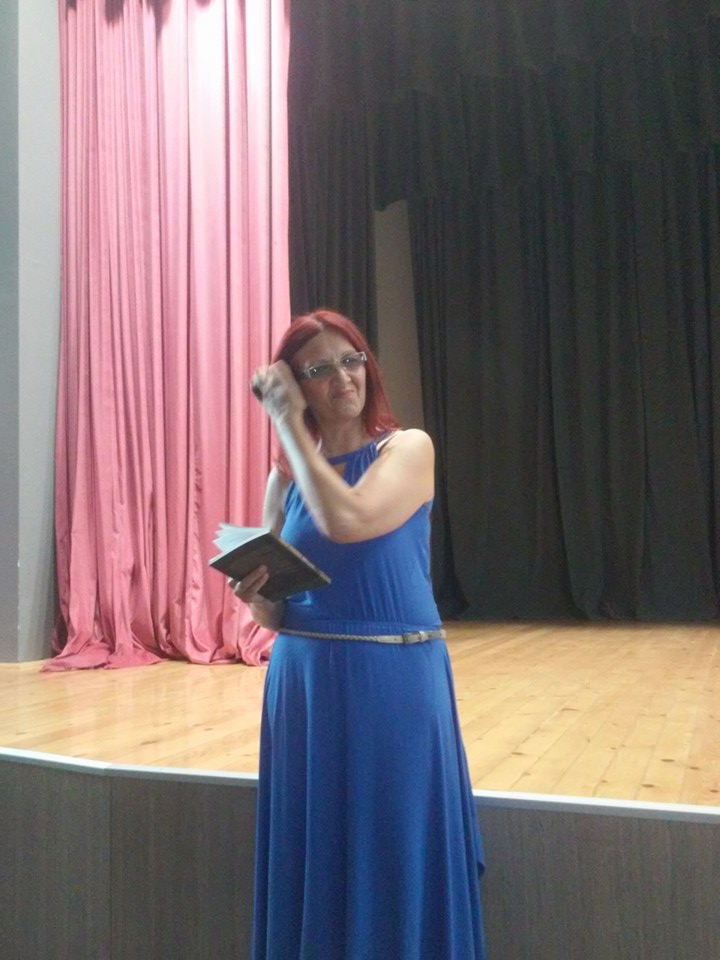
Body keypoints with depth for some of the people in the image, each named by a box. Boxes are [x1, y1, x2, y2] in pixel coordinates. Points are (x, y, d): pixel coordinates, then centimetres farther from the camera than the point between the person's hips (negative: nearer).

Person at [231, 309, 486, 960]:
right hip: (302, 682, 4)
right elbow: (275, 613, 11)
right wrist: (253, 595, -12)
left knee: (396, 860, 8)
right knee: (314, 863, 14)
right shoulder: (284, 476, 7)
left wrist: (289, 423, -14)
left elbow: (347, 521, -24)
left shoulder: (408, 448, -4)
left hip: (394, 680, -3)